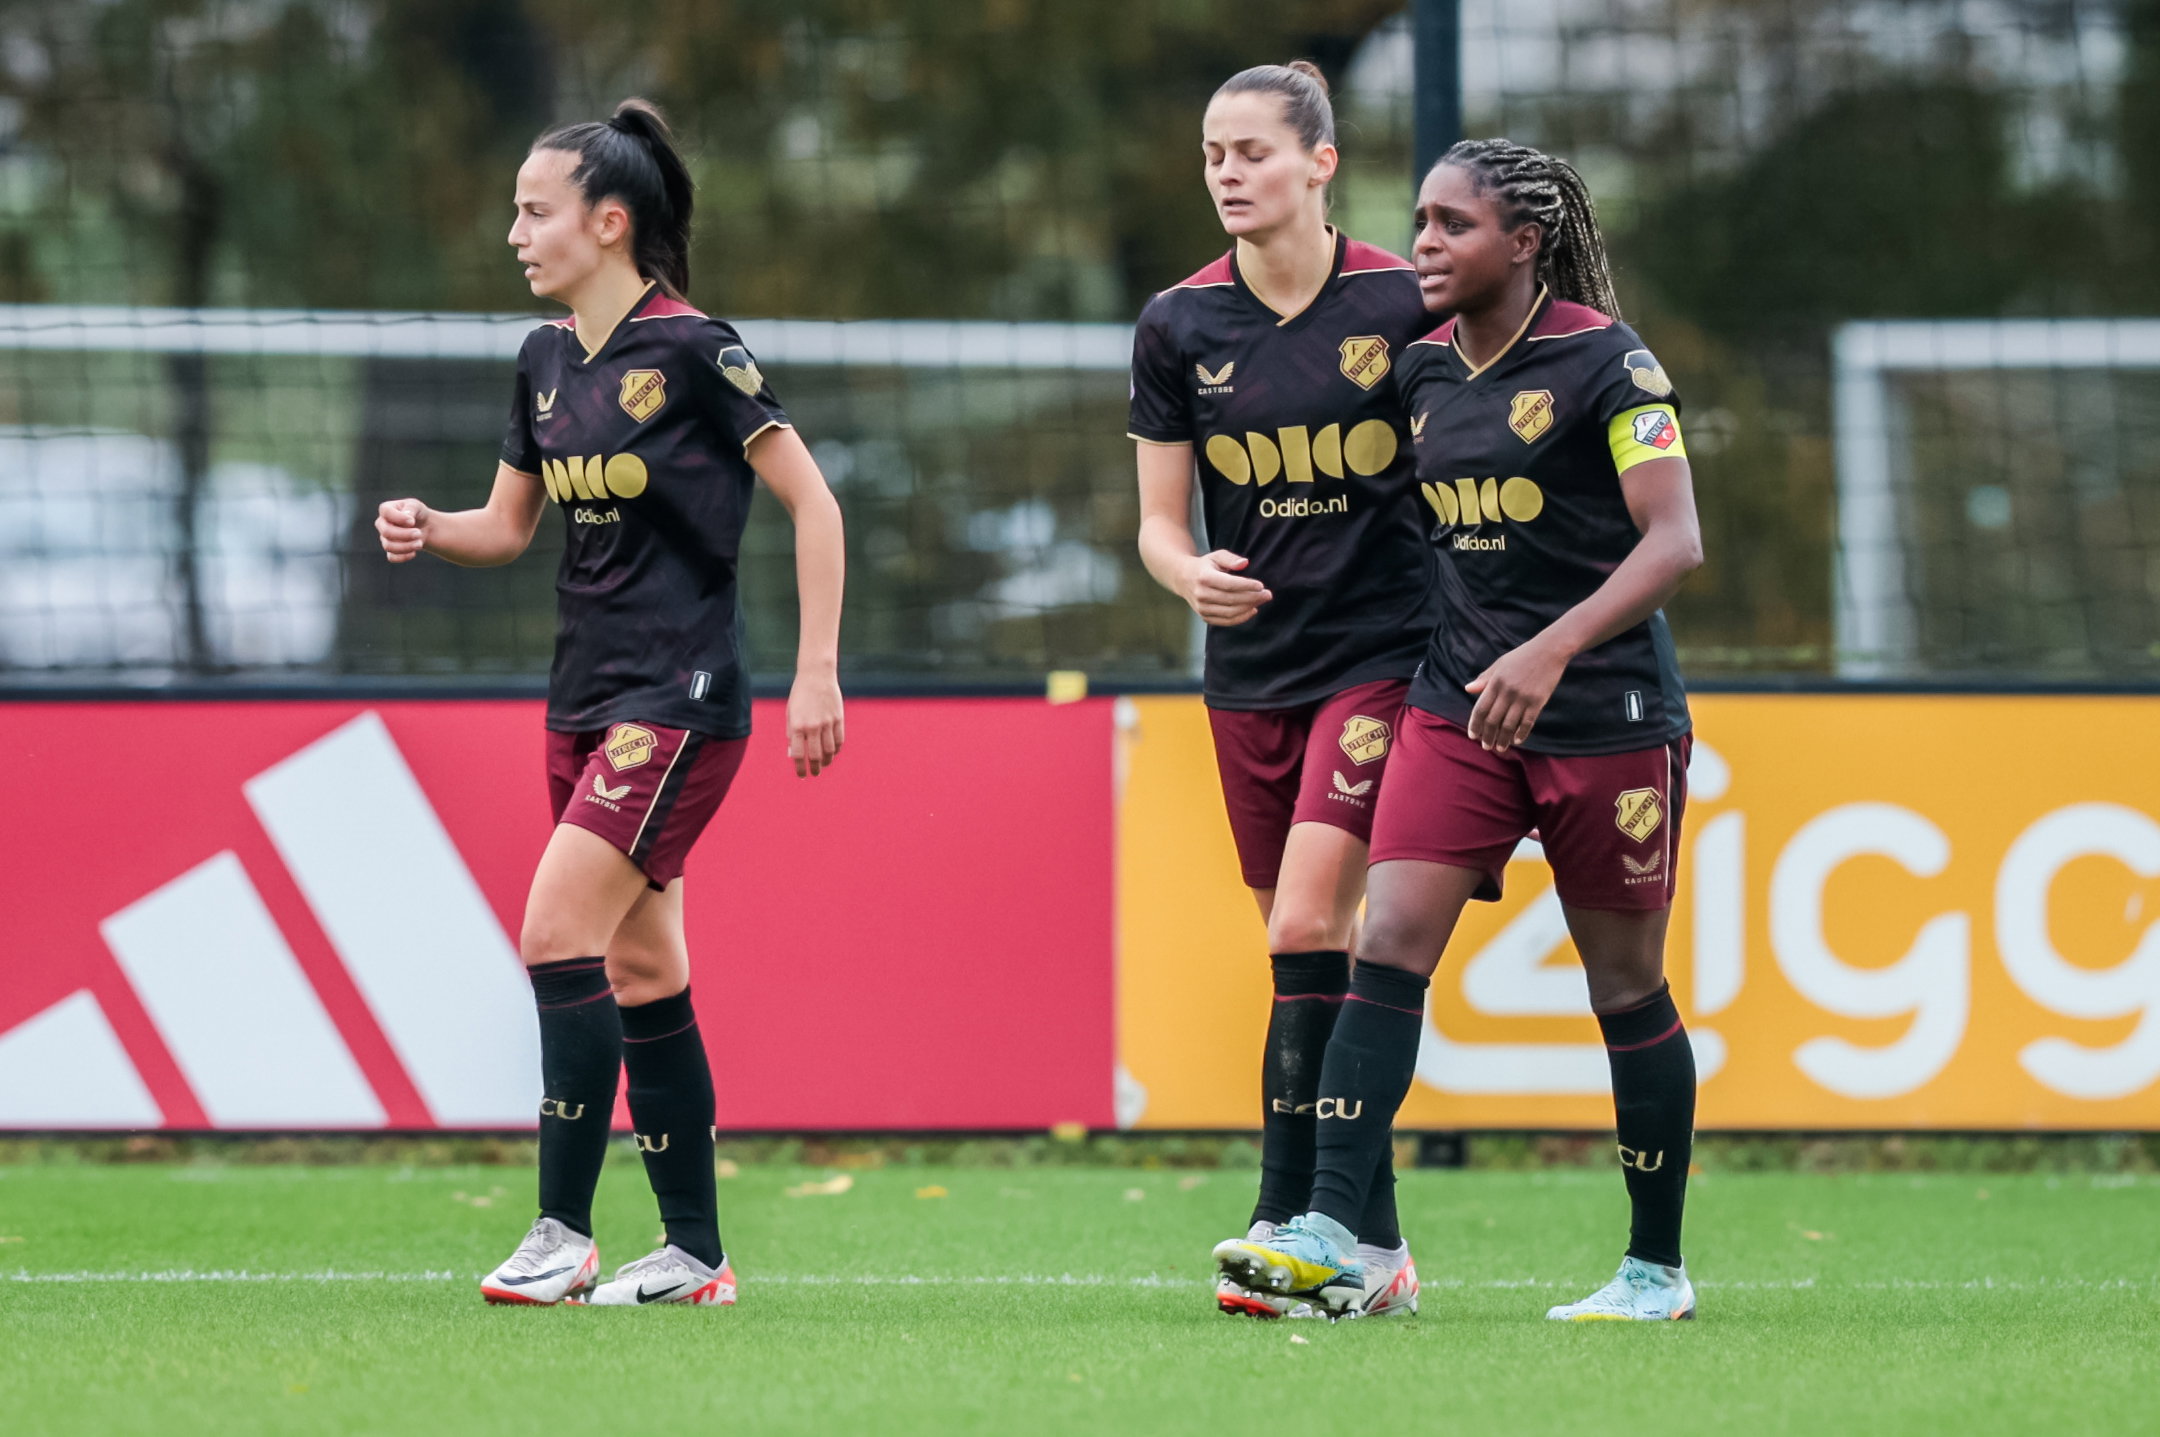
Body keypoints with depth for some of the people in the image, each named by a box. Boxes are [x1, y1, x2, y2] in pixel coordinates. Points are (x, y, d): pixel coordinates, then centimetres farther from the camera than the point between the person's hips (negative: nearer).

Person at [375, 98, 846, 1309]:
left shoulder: (691, 351, -13)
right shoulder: (548, 358, 10)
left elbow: (812, 499, -10)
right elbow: (511, 523, 19)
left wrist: (819, 669, -14)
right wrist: (429, 529, -2)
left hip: (681, 698, -8)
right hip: (587, 697, 8)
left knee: (559, 935, -16)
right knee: (639, 973, 9)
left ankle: (565, 1237, -12)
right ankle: (696, 1255, 14)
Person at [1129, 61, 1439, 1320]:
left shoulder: (1405, 308, -7)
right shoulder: (1180, 327, 3)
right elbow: (1160, 519, 6)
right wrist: (1192, 574, -16)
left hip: (1383, 653, -4)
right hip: (1251, 670, 4)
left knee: (1309, 929, -17)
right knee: (1313, 955, 6)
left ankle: (1291, 1226, -16)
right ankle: (1377, 1249, 12)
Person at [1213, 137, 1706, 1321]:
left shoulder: (1603, 359, -11)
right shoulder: (1423, 367, 7)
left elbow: (1674, 540, -18)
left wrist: (1551, 650, -29)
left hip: (1607, 713, -5)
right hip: (1457, 706, 5)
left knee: (1625, 988, 5)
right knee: (1389, 943, -12)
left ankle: (1657, 1267, 18)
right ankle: (1331, 1233, -19)